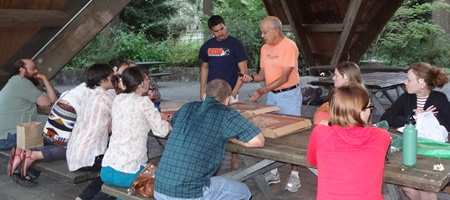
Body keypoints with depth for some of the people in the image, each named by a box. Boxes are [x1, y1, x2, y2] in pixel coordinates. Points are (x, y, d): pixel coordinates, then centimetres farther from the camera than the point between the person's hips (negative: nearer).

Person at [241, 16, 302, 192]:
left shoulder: (289, 46, -17)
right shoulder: (265, 48, 6)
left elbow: (284, 77, -21)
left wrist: (262, 91, -28)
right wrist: (252, 78, -10)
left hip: (289, 95, -7)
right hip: (271, 95, 7)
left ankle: (294, 175, 12)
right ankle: (274, 171, 22)